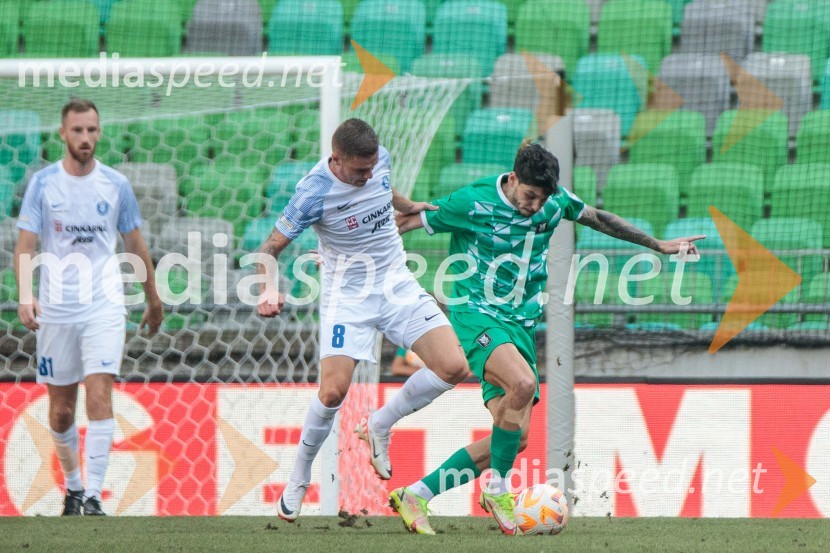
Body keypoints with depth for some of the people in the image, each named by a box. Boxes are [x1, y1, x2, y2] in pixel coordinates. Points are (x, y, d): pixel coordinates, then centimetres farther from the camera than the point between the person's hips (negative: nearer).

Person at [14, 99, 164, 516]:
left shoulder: (116, 185, 2)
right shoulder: (42, 183, -2)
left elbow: (136, 245, 13)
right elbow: (25, 245, -6)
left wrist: (153, 300, 19)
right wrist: (25, 296, -22)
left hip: (104, 307, -1)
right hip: (56, 308, 1)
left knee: (99, 396, -16)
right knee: (61, 411, 8)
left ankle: (93, 496, -15)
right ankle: (73, 488, 30)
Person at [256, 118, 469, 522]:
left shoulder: (380, 159, -7)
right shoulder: (314, 193, -22)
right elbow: (270, 248, -16)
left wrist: (409, 207, 33)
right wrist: (268, 289, -34)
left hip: (397, 284, 5)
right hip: (348, 295, -5)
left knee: (453, 368, -11)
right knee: (333, 391, -19)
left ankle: (379, 428, 11)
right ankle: (298, 481, 6)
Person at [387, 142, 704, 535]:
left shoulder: (555, 200, 3)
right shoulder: (472, 203, -12)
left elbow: (599, 219, 20)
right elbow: (410, 221, -3)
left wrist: (659, 245, 25)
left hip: (521, 324, 7)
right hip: (477, 314, -7)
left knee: (516, 438, -2)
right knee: (523, 383, -35)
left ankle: (415, 495, 6)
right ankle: (497, 488, -15)